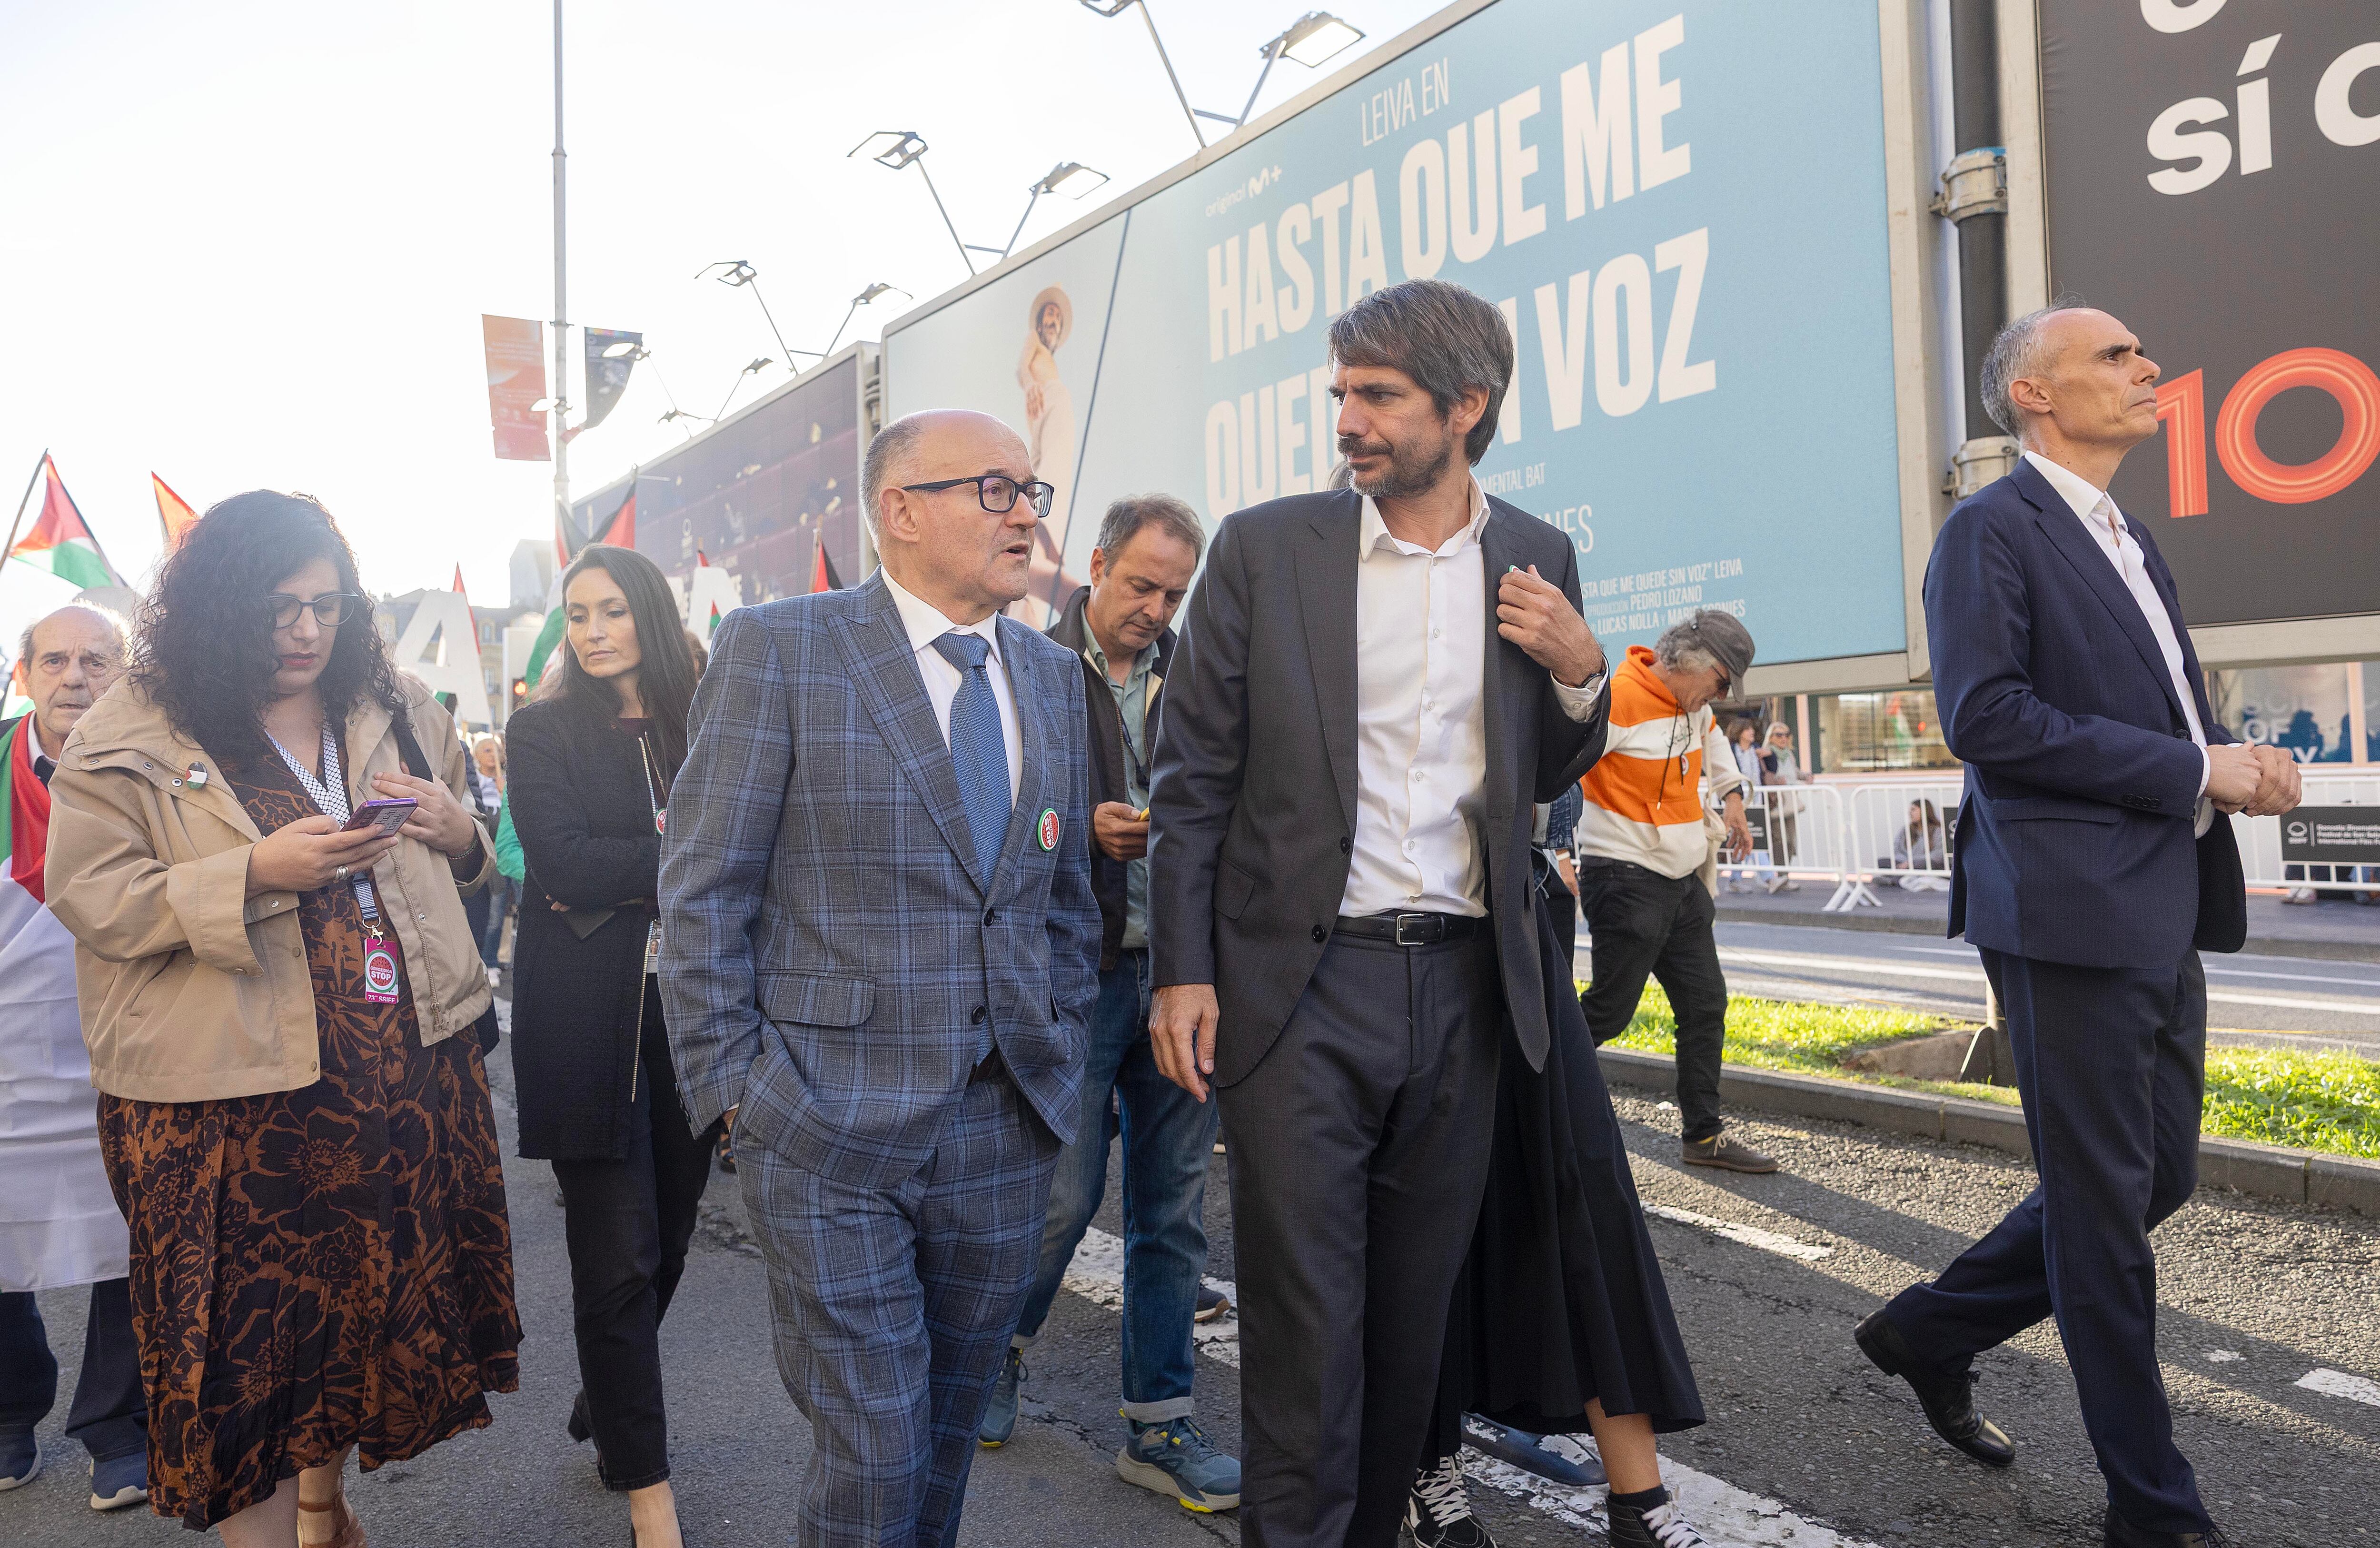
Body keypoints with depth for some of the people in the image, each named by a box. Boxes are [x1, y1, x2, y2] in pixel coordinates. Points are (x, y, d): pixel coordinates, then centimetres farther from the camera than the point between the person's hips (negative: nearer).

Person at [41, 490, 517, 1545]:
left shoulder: (396, 709, 9)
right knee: (253, 1327, 2)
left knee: (369, 1296, 17)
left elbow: (475, 853, 20)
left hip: (404, 1068, 5)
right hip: (234, 1093, -5)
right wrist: (253, 876, -22)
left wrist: (456, 833, -4)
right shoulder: (131, 736, -5)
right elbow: (90, 897, -10)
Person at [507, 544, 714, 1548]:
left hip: (688, 1007, 4)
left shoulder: (700, 724, 10)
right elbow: (562, 862, -12)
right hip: (587, 1022, -3)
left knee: (668, 1237, 12)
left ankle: (605, 1410, 37)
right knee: (619, 1257, -2)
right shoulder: (544, 729, 1)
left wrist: (625, 882, -11)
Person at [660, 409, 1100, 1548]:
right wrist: (730, 1085, -7)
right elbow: (703, 890, -5)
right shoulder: (777, 649, -6)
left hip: (1008, 1132, 5)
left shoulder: (1053, 674, 10)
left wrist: (1065, 1055, 10)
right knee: (872, 1456, 2)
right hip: (831, 1130, -4)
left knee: (951, 1432, 17)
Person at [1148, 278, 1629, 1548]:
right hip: (1301, 981, -3)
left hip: (1465, 987, 3)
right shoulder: (1265, 549, -1)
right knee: (1305, 1321, 1)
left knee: (1413, 1310, 14)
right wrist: (1181, 970, -6)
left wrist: (1579, 672, -3)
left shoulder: (1536, 561, 8)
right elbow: (1192, 777, 0)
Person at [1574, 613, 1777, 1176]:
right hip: (1627, 880, -9)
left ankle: (1702, 1135, 19)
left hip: (1683, 879, 9)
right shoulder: (1620, 698, -18)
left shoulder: (1692, 703, 9)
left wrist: (1732, 796, 30)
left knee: (1705, 1004, 10)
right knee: (1609, 1012, -6)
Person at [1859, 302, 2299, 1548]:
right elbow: (1984, 716, -20)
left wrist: (2238, 765, 0)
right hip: (2072, 913, -9)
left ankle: (1933, 1330, 31)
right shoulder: (1992, 531, -9)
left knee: (2157, 1178, 15)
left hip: (2164, 916, 9)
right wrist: (2193, 770, -16)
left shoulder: (2129, 541, 19)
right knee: (2105, 1208, 2)